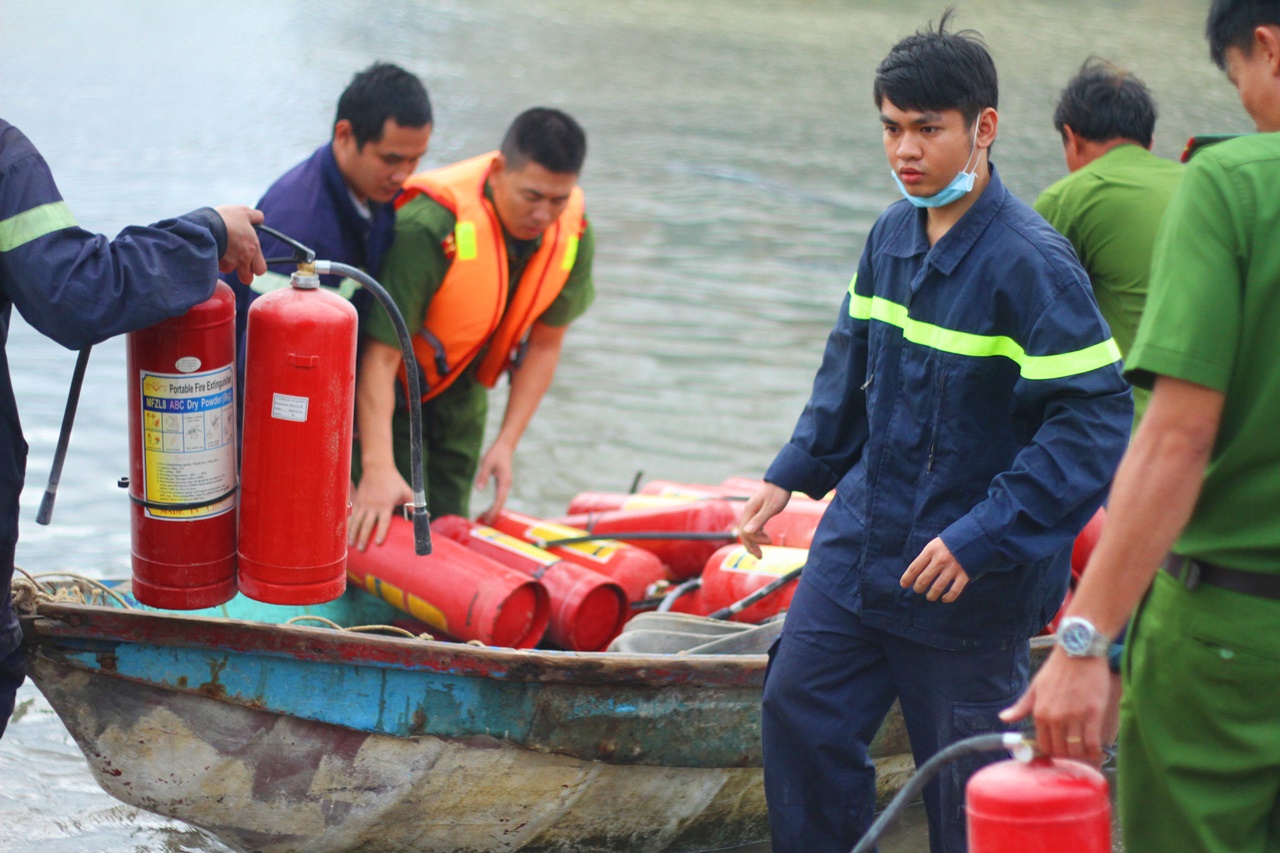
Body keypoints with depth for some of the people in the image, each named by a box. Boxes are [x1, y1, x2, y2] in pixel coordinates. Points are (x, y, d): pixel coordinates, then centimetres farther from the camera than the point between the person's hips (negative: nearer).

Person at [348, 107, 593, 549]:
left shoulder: (573, 234, -17)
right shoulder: (429, 226, -36)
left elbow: (545, 344, -4)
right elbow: (380, 355, -35)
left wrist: (507, 443, -11)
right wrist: (379, 469, -43)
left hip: (461, 395, 5)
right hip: (388, 394, -5)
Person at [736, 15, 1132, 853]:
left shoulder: (1030, 263, -21)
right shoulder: (892, 234, 2)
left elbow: (1096, 420, -24)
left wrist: (984, 538, -26)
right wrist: (795, 471, 13)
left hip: (972, 577, -7)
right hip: (862, 535, 7)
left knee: (966, 784, 5)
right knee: (800, 710, 11)